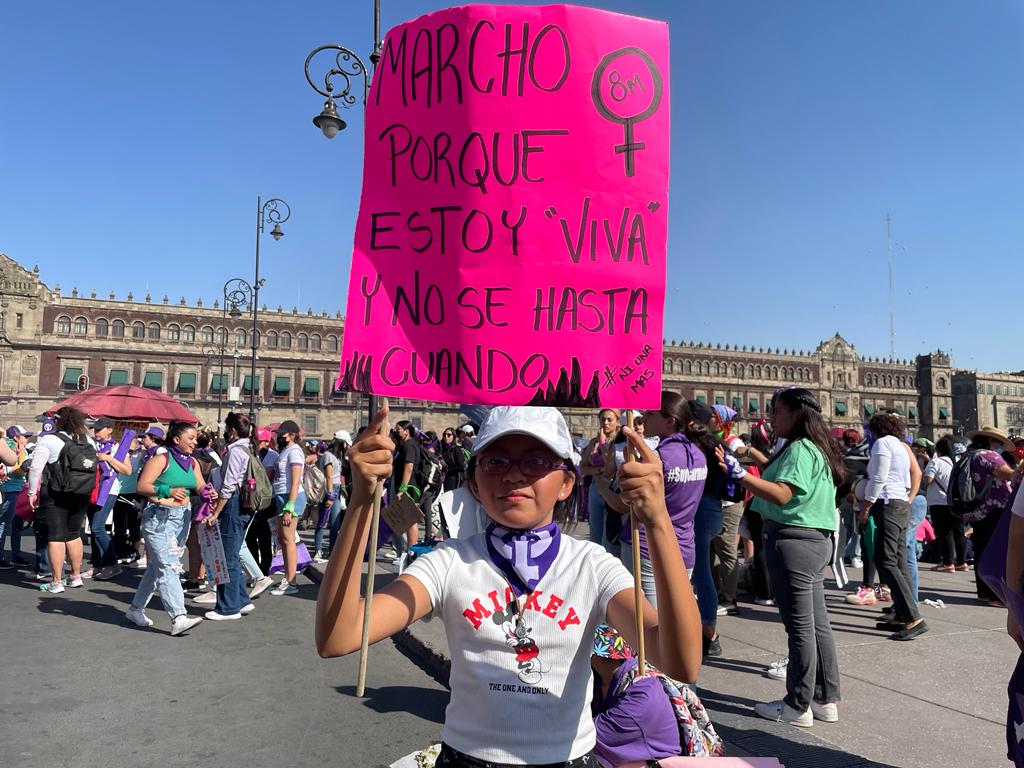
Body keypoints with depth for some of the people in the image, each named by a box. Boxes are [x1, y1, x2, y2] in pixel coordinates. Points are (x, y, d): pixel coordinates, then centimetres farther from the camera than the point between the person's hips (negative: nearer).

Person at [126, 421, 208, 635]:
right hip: (159, 517, -7)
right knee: (168, 567, -12)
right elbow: (141, 486, -12)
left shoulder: (192, 463, 11)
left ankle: (136, 609, 32)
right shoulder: (161, 459, -9)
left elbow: (201, 488, 10)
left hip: (182, 516, 7)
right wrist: (167, 491, -24)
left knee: (157, 566, 16)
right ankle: (178, 618, -17)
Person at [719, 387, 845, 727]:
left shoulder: (799, 448, -16)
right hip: (816, 539, 10)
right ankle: (825, 700, 25)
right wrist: (749, 459, 19)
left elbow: (782, 494, -26)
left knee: (800, 626, -2)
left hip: (793, 540, -10)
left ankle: (798, 706, 9)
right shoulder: (817, 447, 15)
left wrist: (739, 473, -31)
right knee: (817, 623, 15)